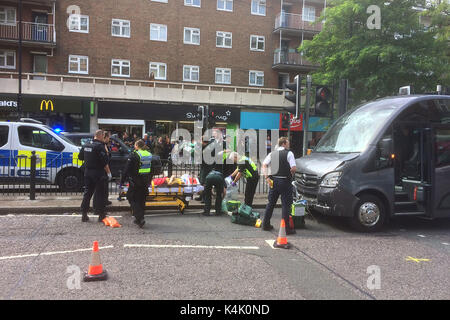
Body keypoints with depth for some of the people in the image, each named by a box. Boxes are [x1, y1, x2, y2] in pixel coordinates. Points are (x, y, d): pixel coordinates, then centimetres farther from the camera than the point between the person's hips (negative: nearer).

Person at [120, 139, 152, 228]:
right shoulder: (149, 155, 9)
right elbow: (151, 170, 16)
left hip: (135, 181, -6)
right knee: (142, 200, 15)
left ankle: (140, 218, -12)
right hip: (145, 181, 6)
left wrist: (122, 181, -6)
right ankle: (139, 219, 23)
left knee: (132, 198, 1)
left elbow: (127, 170, -12)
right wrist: (149, 181, 25)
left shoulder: (133, 155, -11)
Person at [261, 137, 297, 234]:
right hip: (285, 181, -5)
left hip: (273, 181, 5)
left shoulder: (272, 153, 9)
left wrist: (267, 177, -3)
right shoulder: (289, 153, -6)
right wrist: (291, 174, 6)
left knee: (271, 203, 16)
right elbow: (294, 168, -14)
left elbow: (264, 165, 0)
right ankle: (286, 228, 3)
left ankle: (265, 224, 23)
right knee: (286, 204, 1)